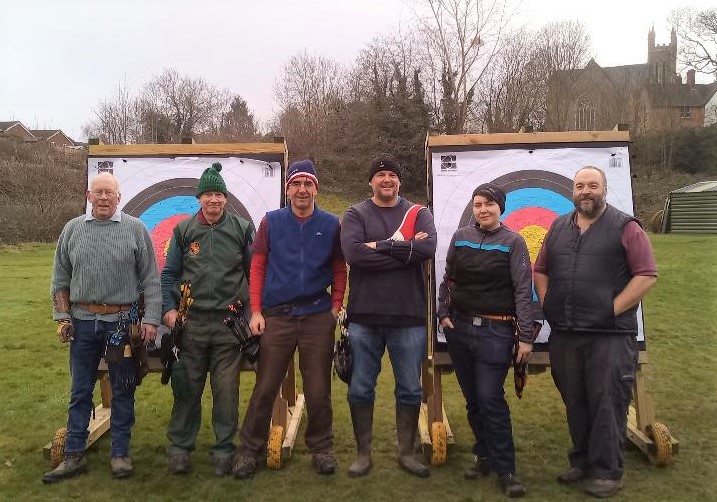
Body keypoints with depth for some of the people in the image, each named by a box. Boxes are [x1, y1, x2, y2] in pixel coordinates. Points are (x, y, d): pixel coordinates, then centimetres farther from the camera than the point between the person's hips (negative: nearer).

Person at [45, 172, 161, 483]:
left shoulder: (135, 230, -1)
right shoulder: (72, 230, 7)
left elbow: (150, 280, -2)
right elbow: (61, 279, 12)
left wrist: (150, 319, -6)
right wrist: (62, 317, 5)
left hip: (123, 322, -2)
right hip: (82, 322, 2)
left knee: (123, 391, 8)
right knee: (80, 391, 11)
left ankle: (120, 453, 21)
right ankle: (74, 455, 22)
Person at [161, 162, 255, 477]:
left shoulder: (242, 229, 4)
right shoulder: (184, 230, 8)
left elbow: (255, 272, 7)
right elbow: (169, 273, 10)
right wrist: (168, 308, -1)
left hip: (229, 323, -1)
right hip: (192, 322, 1)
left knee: (226, 390, 5)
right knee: (187, 389, 6)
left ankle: (223, 450, 19)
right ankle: (180, 448, 21)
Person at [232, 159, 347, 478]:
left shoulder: (331, 225, 3)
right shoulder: (271, 222, 2)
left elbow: (339, 270, 8)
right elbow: (257, 268, 3)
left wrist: (336, 306, -2)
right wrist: (256, 312, -3)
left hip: (318, 317, 0)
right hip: (277, 316, 0)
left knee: (319, 389, 8)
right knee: (265, 388, 5)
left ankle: (321, 448, 25)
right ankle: (249, 450, 19)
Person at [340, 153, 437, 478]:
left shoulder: (418, 214, 5)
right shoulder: (355, 214, 2)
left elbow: (428, 249, -15)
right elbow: (353, 253, -17)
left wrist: (380, 246, -15)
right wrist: (405, 251, -15)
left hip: (409, 317, 1)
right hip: (364, 317, 0)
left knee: (410, 390, 11)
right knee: (360, 389, 9)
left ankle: (406, 453, 29)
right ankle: (363, 454, 26)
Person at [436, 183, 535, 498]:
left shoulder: (513, 242, -3)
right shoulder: (461, 237, 7)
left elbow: (523, 291, -6)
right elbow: (448, 279, 14)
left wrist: (526, 337, -10)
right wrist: (443, 314, 4)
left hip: (495, 331, -4)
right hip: (458, 327, 4)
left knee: (490, 399, -8)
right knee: (472, 398, 11)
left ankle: (505, 469, 5)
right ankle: (484, 455, 26)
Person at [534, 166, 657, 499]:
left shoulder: (625, 227, -3)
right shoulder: (558, 228, 13)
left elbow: (646, 275, -8)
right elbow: (540, 271, 17)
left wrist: (614, 309, -13)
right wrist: (547, 306, 5)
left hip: (610, 334, -5)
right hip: (563, 334, 5)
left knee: (607, 403, 1)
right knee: (574, 402, 14)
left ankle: (607, 472, 15)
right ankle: (581, 462, 30)